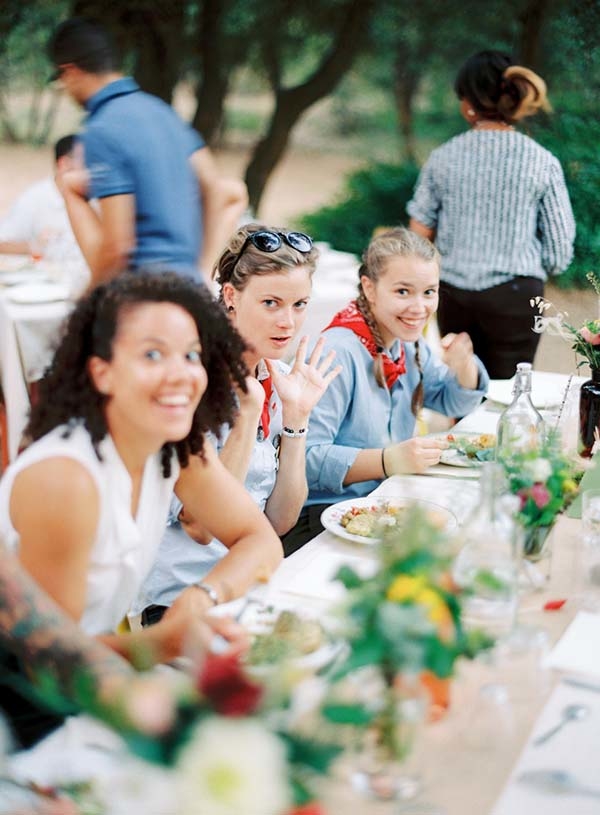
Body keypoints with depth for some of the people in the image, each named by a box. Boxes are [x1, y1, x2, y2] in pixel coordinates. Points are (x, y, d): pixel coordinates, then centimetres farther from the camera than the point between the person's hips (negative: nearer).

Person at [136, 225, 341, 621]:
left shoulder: (280, 379, 5)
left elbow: (279, 522, 3)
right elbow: (200, 526, -19)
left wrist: (297, 415, -6)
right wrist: (247, 413, -22)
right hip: (183, 599, -6)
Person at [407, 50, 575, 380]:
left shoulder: (443, 157, -3)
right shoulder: (542, 162, -6)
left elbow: (419, 234, 3)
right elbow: (559, 253, -3)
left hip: (453, 293, 2)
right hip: (514, 295, -2)